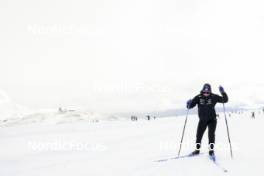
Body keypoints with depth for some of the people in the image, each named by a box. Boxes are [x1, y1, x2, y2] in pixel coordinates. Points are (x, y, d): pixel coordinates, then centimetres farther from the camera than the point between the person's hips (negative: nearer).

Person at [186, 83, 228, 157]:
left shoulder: (214, 97, -10)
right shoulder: (198, 97, -10)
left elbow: (225, 100, -8)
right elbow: (190, 106, -9)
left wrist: (223, 92, -25)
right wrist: (189, 103, -33)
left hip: (212, 119, -2)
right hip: (202, 120, 2)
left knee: (211, 134, -13)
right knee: (199, 135, 6)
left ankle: (211, 150, -3)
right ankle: (197, 149, 22)